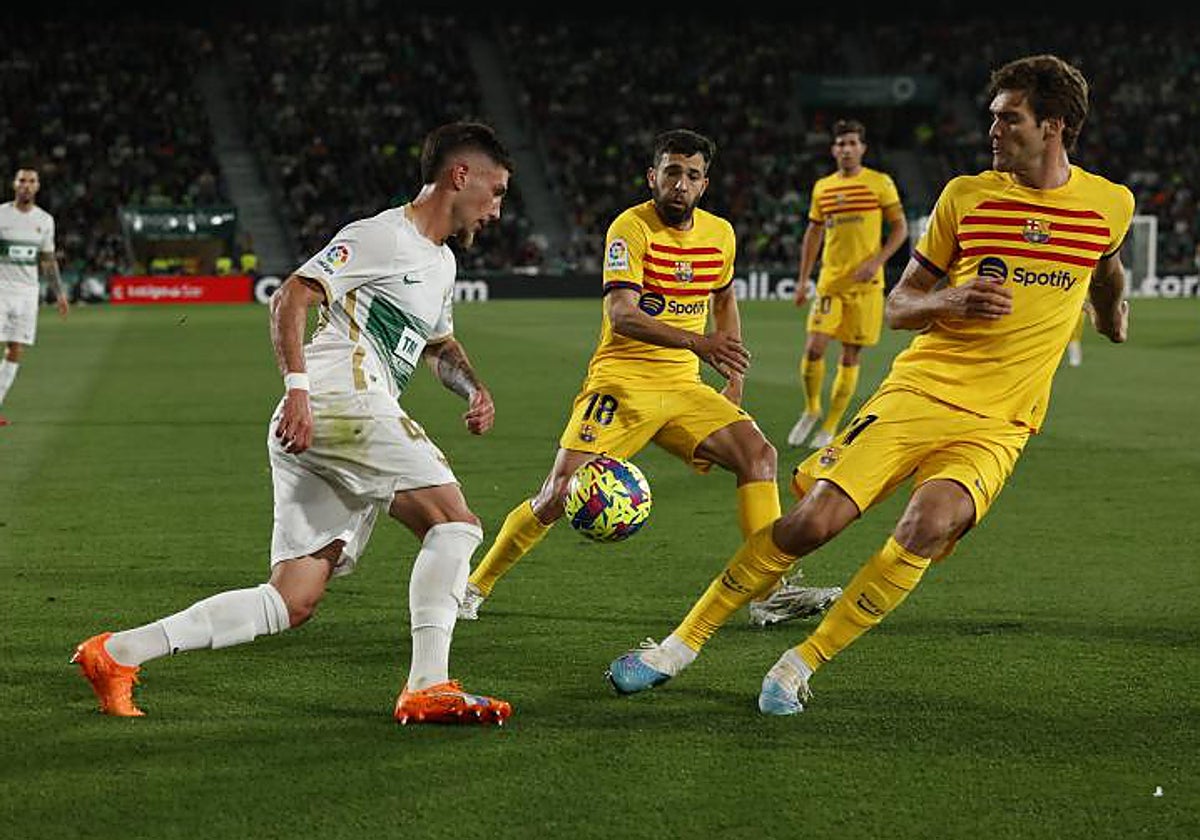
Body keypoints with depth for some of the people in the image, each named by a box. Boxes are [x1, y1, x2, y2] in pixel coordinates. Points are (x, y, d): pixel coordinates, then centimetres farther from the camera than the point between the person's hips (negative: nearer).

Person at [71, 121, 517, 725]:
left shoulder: (442, 262, 26)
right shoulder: (382, 235, -3)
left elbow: (439, 343, 42)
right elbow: (291, 298, -11)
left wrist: (472, 387, 21)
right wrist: (298, 387, -22)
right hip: (341, 403, -9)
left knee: (292, 601, 1)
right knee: (455, 522, -12)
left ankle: (117, 653, -1)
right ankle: (427, 688, -16)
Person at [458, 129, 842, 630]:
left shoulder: (719, 233, 6)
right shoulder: (631, 227, -13)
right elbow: (621, 315, -26)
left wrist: (734, 380, 19)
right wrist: (697, 342, -40)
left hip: (683, 386, 6)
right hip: (620, 381, -5)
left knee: (759, 454, -13)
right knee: (562, 494, -15)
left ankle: (770, 594, -11)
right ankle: (475, 586, 5)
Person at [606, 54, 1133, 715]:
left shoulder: (1111, 206, 2)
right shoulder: (966, 195, 2)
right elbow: (898, 307, 7)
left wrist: (1110, 309, 44)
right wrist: (953, 300, -13)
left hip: (996, 425, 0)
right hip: (916, 390, 1)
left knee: (928, 526, -29)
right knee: (812, 518, -14)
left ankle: (801, 665, -15)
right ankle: (681, 645, 4)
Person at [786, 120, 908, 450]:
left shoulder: (880, 183, -1)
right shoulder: (822, 187, 10)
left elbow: (900, 228, -1)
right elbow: (813, 233, 18)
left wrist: (876, 261, -14)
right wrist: (803, 279, 13)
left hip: (865, 284, -2)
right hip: (829, 282, 2)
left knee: (851, 355, 1)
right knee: (813, 348, -11)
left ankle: (830, 427, 10)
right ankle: (811, 410, 13)